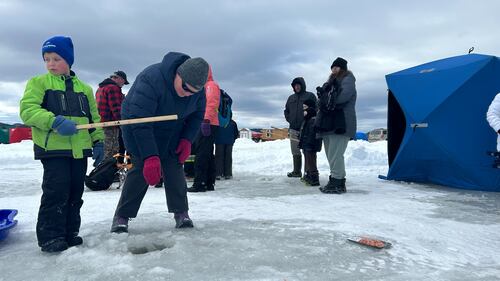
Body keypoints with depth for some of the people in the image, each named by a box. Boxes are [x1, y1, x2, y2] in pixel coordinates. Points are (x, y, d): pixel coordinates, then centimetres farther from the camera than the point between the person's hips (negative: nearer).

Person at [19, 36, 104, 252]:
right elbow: (27, 109, -10)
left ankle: (70, 232, 22)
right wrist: (54, 122, -25)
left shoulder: (84, 88, 15)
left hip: (80, 149, 5)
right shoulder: (38, 82, 3)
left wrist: (98, 141, 8)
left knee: (75, 192, 9)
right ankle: (50, 236, 5)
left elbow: (94, 117, 17)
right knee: (57, 190, -9)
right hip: (53, 147, -4)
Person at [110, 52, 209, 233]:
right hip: (137, 126, -4)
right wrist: (150, 156, -43)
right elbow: (140, 121, -39)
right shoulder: (151, 79, -36)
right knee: (141, 168, -12)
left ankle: (181, 213, 8)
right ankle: (122, 216, 1)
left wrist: (187, 139, -15)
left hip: (172, 132, 5)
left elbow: (197, 115, -1)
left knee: (174, 167, -4)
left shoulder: (198, 89, -18)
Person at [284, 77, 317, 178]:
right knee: (295, 152, 10)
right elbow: (286, 110, 24)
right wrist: (289, 119, 9)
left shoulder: (310, 96, 1)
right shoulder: (291, 98, 16)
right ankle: (296, 171, 19)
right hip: (293, 129, 6)